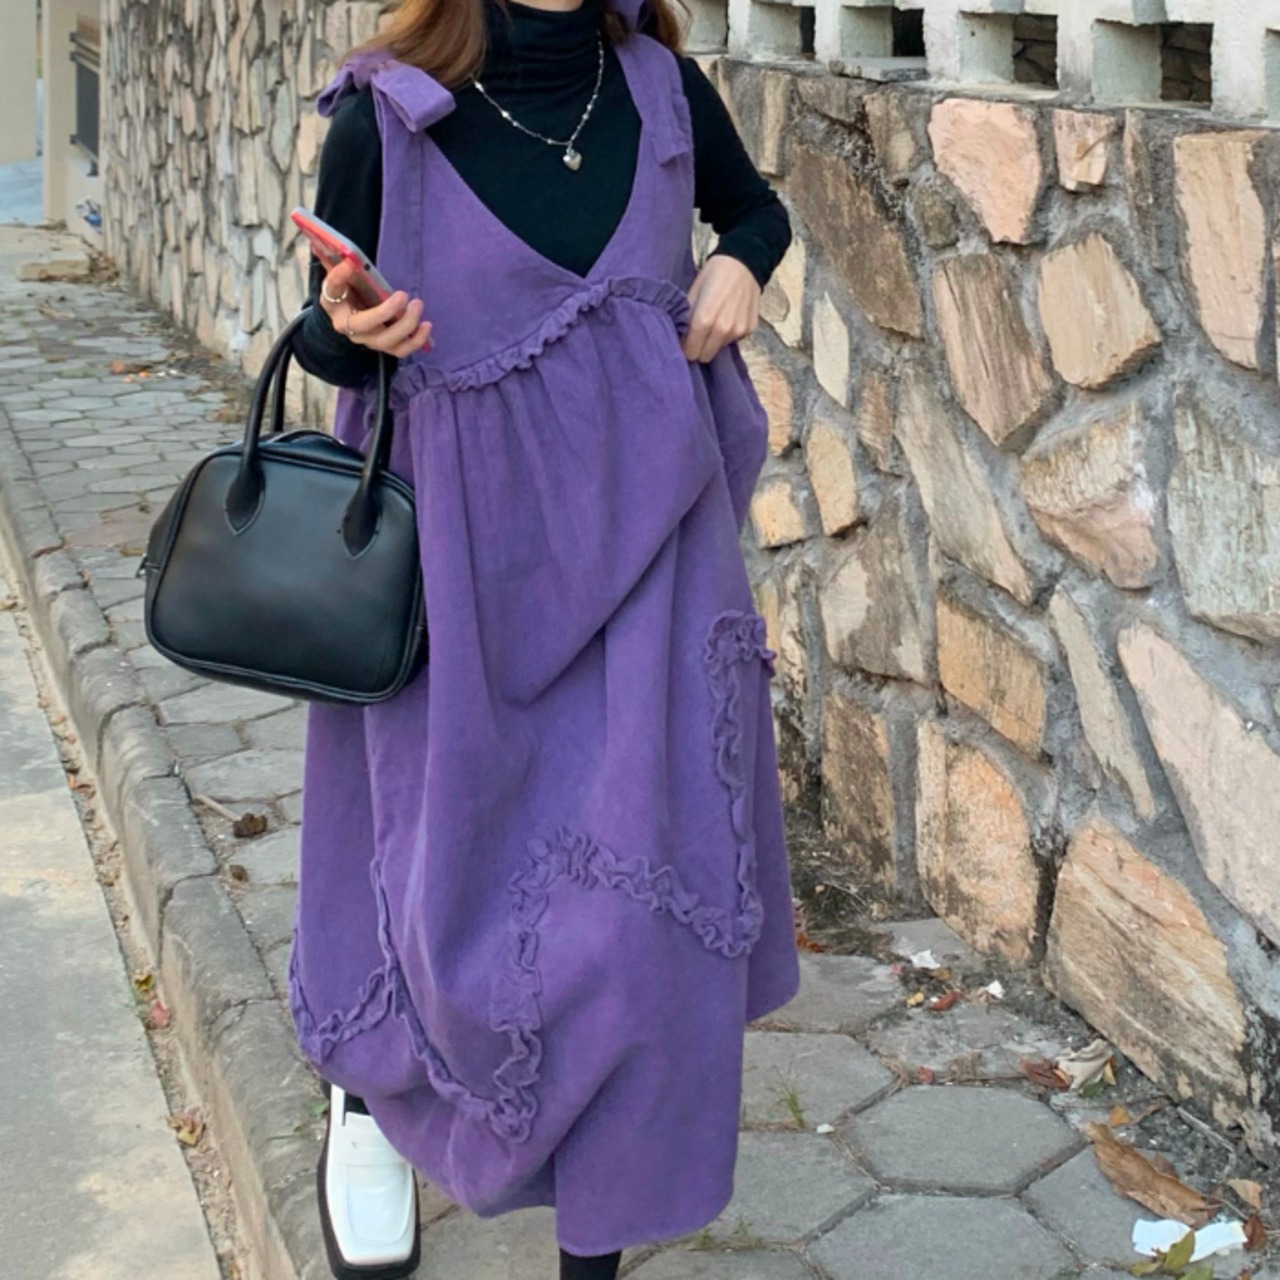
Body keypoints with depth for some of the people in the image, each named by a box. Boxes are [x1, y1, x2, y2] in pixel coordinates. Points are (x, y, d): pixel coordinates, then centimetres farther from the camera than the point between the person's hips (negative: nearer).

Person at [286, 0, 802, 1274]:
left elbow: (757, 208, 18)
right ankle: (367, 1087, 41)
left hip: (640, 536, 3)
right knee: (464, 862, 6)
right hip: (466, 545, -2)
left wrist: (738, 266, -4)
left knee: (641, 873, 4)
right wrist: (353, 332, -24)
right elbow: (325, 331, -1)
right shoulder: (384, 119, -11)